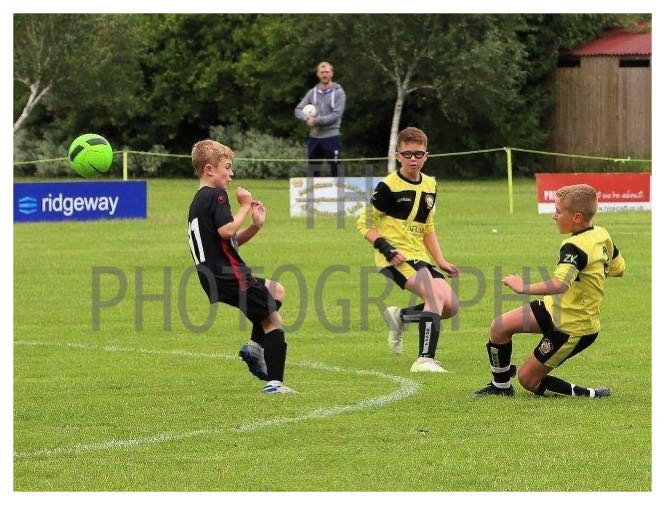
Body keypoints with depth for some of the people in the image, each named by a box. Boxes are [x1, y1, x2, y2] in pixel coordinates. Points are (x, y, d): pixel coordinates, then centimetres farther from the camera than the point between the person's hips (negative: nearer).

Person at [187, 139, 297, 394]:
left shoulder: (198, 201, 22)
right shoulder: (215, 196, -9)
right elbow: (226, 230, -25)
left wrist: (255, 225, 7)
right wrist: (245, 206, -11)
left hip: (212, 277, 10)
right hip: (229, 275, -10)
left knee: (276, 290, 26)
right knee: (273, 322, -4)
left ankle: (255, 346, 11)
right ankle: (274, 382, -10)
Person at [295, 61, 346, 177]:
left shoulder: (338, 92, -4)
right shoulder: (313, 92, 11)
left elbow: (336, 115, -13)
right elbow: (298, 110, 8)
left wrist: (316, 121, -14)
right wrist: (307, 118, -14)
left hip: (331, 137, -5)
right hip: (314, 137, 5)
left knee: (335, 171, -8)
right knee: (313, 171, 8)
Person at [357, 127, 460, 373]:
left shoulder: (429, 185, 13)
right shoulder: (388, 187, -8)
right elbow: (364, 224, -6)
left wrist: (441, 261, 16)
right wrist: (386, 249, -18)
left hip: (420, 258, 8)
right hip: (396, 258, -8)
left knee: (451, 305, -3)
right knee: (436, 295, -28)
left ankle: (400, 316, 19)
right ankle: (425, 360, -32)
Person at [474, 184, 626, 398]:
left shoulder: (574, 248, -29)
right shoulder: (602, 235, -1)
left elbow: (559, 284, -44)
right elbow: (619, 268, 15)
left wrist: (524, 288, -40)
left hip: (571, 329, -9)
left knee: (528, 379, 0)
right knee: (499, 327, 4)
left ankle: (589, 394, 6)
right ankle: (500, 386, 21)